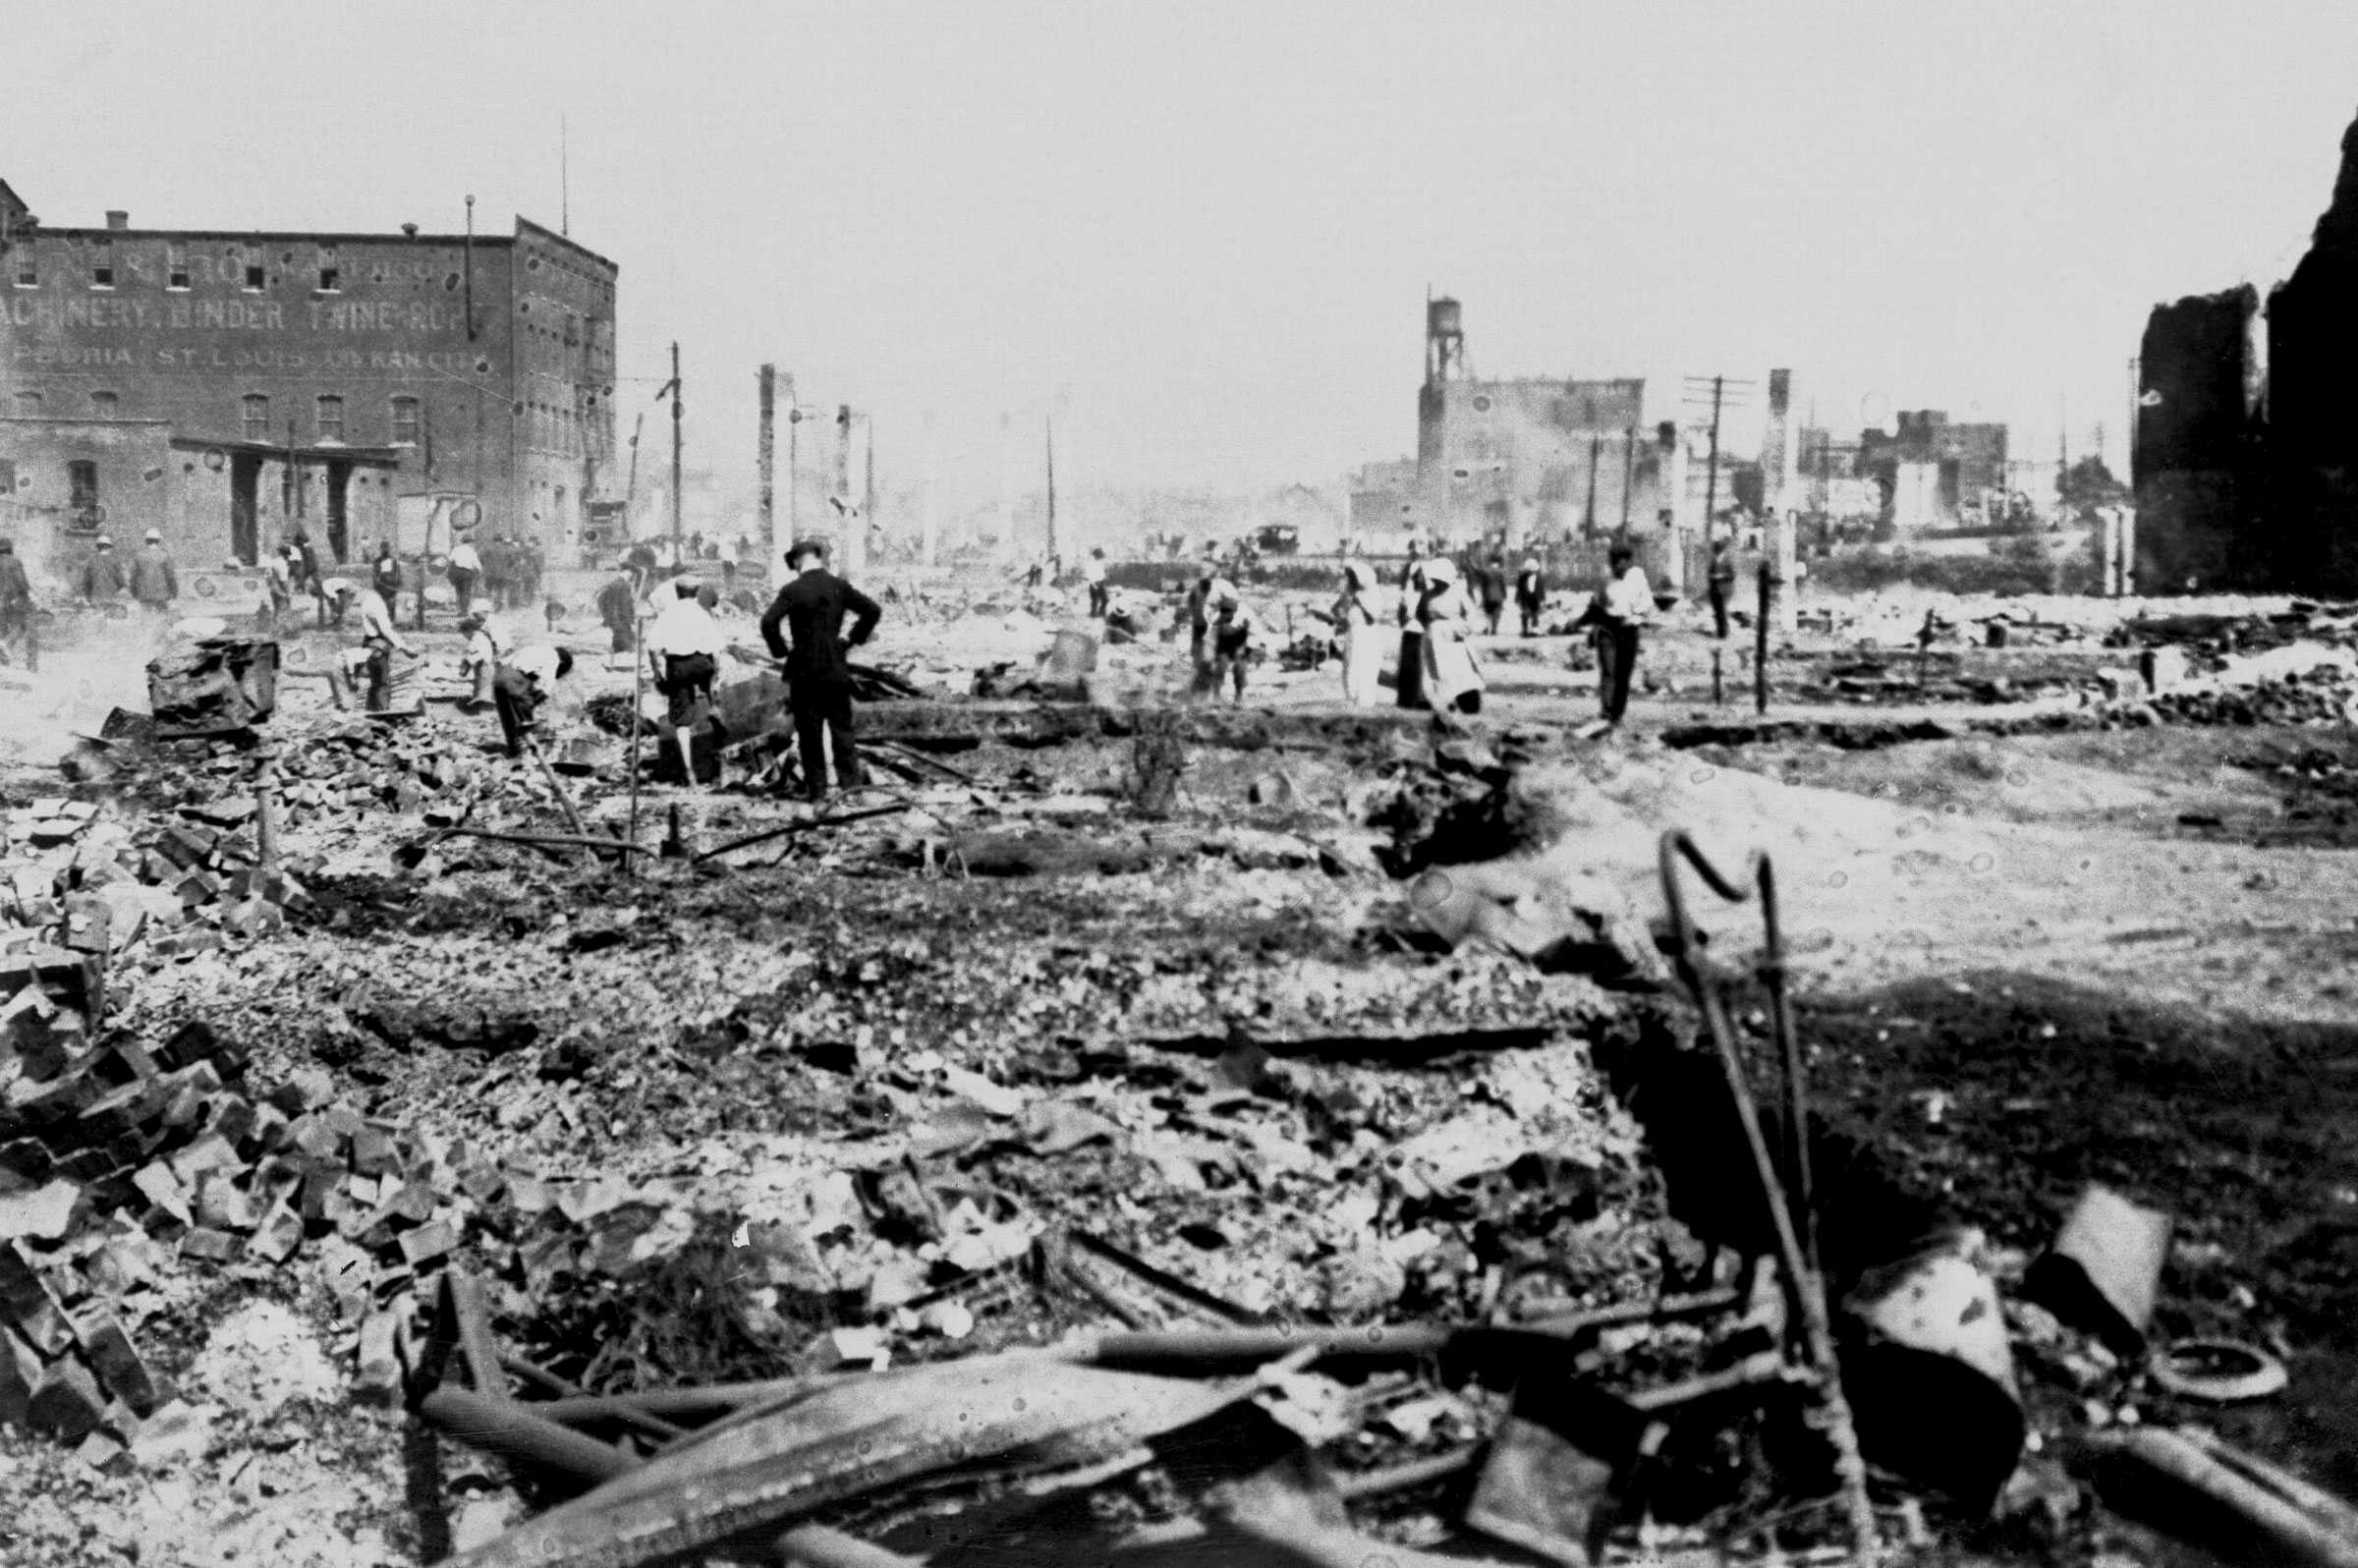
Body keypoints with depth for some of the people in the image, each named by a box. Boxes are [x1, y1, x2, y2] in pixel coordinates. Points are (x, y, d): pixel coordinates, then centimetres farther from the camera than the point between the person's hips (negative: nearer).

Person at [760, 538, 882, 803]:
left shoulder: (792, 590, -10)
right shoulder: (839, 587, 0)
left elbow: (768, 622, -19)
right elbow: (873, 611, 2)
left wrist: (780, 652, -6)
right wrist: (853, 640, 8)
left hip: (805, 669, -2)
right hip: (836, 668, 2)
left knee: (810, 731, 5)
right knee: (841, 724, 14)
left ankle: (817, 788, 7)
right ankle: (849, 776, 7)